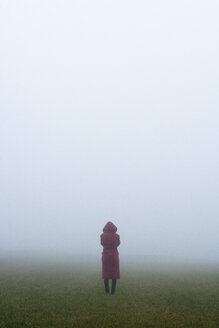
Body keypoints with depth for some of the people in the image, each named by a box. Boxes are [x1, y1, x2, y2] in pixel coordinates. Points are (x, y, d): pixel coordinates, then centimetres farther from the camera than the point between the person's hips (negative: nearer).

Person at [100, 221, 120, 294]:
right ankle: (113, 291, 3)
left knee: (105, 273, 7)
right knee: (114, 273, 5)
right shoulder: (116, 235, -8)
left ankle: (107, 290, 5)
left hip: (105, 255, 1)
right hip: (114, 255, 0)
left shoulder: (102, 235, -7)